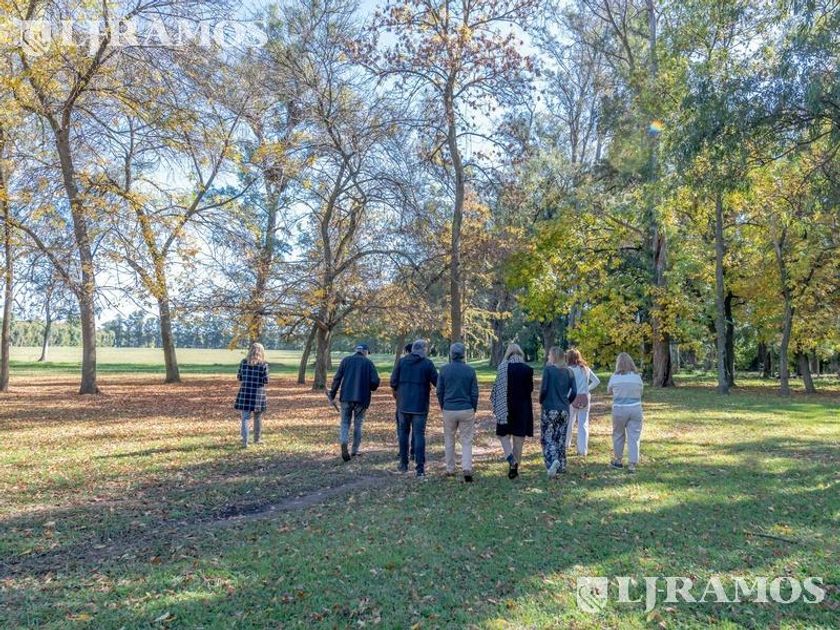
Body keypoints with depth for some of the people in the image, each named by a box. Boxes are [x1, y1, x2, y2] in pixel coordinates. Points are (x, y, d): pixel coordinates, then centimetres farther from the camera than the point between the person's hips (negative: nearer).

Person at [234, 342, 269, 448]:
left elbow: (239, 377, 5)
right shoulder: (263, 364, -8)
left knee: (245, 418, 4)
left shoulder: (244, 362, 1)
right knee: (258, 417, 15)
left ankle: (245, 441, -7)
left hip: (245, 393, 2)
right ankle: (257, 439, 28)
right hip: (258, 394, -1)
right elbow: (266, 380, -8)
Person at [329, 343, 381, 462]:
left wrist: (332, 395, 3)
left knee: (345, 423, 9)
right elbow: (375, 381, -8)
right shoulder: (369, 363, 2)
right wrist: (368, 389, 13)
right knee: (358, 425, 12)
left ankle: (344, 444, -15)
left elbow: (337, 378, -1)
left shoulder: (346, 360, 6)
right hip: (362, 398, -1)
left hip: (346, 397, 1)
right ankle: (354, 451, 14)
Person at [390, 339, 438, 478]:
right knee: (419, 435, 0)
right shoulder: (428, 364, -6)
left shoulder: (402, 361, 0)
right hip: (420, 406, -2)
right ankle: (420, 468, -6)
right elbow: (437, 382, -8)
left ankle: (403, 464, 23)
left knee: (403, 433, 16)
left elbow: (393, 382, -1)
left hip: (403, 404, 2)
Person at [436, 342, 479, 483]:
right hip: (466, 410, -1)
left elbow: (439, 391, 2)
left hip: (449, 410, 1)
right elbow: (475, 393, -1)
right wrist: (474, 409, 11)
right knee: (467, 441, 5)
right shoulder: (470, 370, -4)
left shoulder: (444, 370, -3)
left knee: (449, 440, 14)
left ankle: (450, 470, 20)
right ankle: (467, 469, -10)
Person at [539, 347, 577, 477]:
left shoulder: (548, 369, -9)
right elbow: (574, 392, 1)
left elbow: (543, 388, -14)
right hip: (564, 410, 5)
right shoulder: (568, 372, 4)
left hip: (549, 409, -5)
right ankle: (561, 466, 20)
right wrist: (566, 402, 15)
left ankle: (553, 461, -18)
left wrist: (541, 401, 4)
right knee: (561, 439, 15)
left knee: (547, 438, 3)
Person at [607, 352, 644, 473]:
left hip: (619, 410, -1)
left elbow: (609, 391, 7)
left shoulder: (614, 377, -7)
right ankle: (632, 464, 2)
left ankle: (618, 460, 27)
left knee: (618, 435, 16)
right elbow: (641, 391, 10)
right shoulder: (637, 377, -3)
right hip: (635, 409, 1)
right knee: (634, 437, 4)